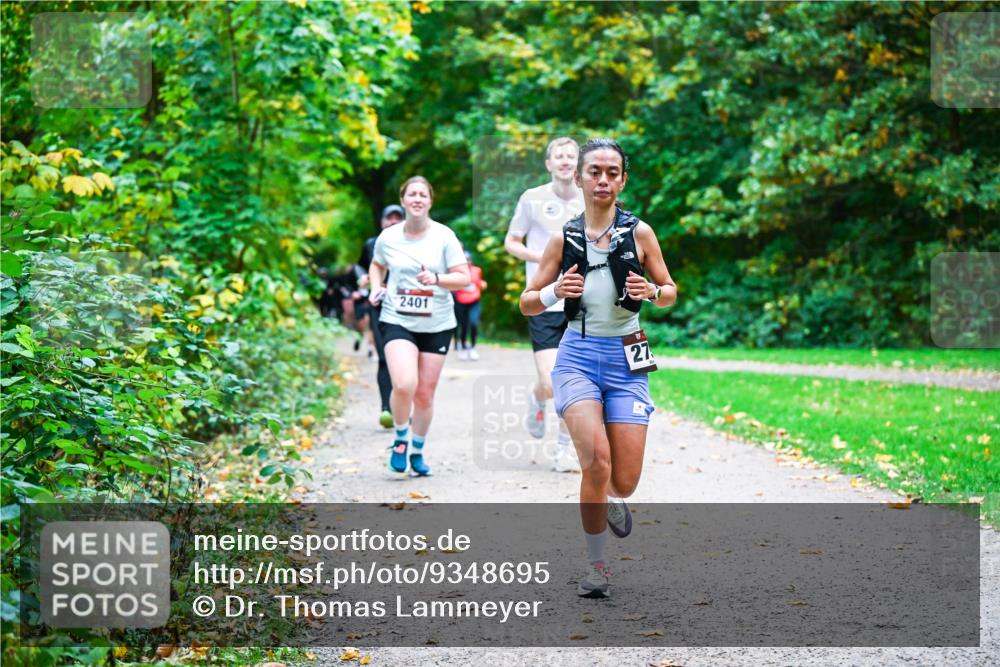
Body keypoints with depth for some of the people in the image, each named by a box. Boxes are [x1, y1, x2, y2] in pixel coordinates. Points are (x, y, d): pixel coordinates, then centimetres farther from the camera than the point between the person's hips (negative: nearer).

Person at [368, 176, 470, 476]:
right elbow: (377, 264, 22)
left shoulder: (444, 236, -3)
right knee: (404, 385, -22)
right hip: (397, 320, -1)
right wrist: (376, 286, 3)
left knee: (425, 394, 6)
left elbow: (464, 277, -5)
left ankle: (418, 452, 28)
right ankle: (400, 439, 6)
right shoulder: (388, 237, 1)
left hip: (437, 325, 1)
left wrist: (436, 279, -22)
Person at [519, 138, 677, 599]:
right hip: (578, 356, 0)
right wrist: (555, 292, -13)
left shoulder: (639, 233, 3)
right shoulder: (564, 238, 4)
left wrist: (652, 291, -10)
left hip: (626, 359, 1)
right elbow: (527, 304, 8)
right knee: (596, 460, -22)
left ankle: (614, 502, 35)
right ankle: (596, 565, -3)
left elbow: (669, 293, 13)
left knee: (624, 481, -5)